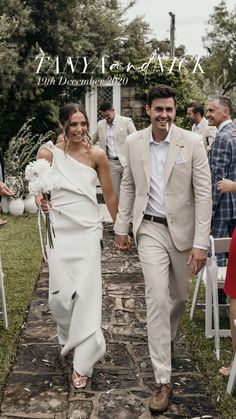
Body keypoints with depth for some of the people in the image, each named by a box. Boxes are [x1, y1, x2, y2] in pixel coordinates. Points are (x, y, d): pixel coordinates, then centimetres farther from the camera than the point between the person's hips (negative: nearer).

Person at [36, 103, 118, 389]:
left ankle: (82, 362, 9)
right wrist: (41, 201, -17)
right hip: (60, 230, 0)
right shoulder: (48, 152, -2)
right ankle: (67, 337, 35)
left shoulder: (97, 155, -1)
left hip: (88, 229, 0)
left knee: (87, 292, -4)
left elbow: (109, 194, 7)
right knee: (60, 295, 1)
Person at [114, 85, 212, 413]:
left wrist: (201, 242, -15)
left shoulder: (192, 143, -10)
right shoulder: (134, 142, -2)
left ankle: (167, 336, 50)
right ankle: (163, 380, -1)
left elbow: (203, 193, -11)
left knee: (179, 296, 17)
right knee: (157, 297, -9)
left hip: (182, 229, 0)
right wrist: (121, 226, 11)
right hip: (150, 229, 0)